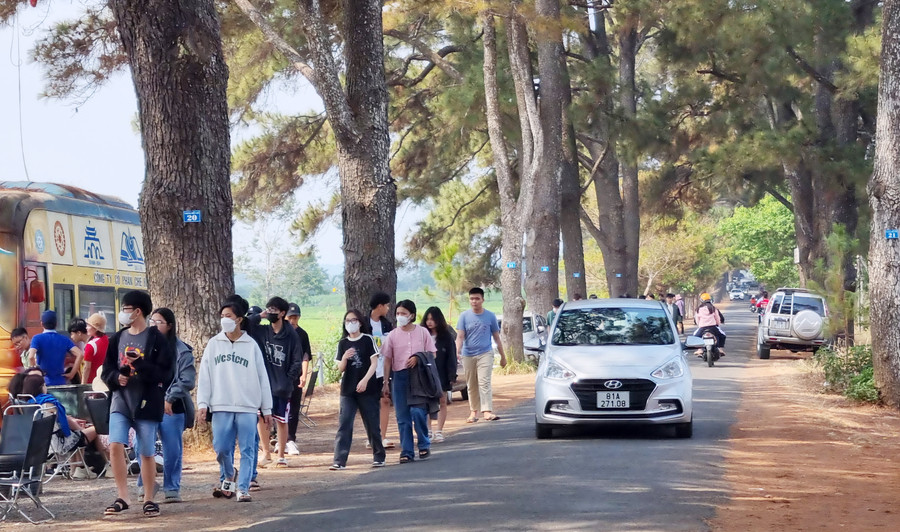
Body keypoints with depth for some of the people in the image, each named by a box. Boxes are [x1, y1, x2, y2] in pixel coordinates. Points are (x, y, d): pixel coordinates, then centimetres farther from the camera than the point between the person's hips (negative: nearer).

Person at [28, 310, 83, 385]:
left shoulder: (37, 338, -3)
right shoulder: (64, 339, 6)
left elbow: (31, 357, -19)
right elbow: (80, 354, -5)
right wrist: (71, 374, -1)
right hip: (60, 383, 3)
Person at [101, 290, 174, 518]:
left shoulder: (156, 338, -5)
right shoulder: (118, 338, 10)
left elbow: (165, 372, -11)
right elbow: (107, 370, 13)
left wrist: (140, 364, -22)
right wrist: (117, 378, -9)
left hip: (147, 403, -4)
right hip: (121, 400, 4)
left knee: (147, 453, 3)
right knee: (115, 446, -12)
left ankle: (149, 500, 16)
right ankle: (123, 497, -4)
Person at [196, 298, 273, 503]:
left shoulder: (251, 345, 4)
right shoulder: (214, 344, 8)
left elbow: (262, 377, 6)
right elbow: (204, 376, 7)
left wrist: (267, 409, 5)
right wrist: (202, 404, -1)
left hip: (248, 407, -1)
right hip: (221, 407, 1)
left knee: (247, 449, -4)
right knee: (221, 448, -4)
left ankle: (243, 488, 2)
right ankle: (227, 479, 22)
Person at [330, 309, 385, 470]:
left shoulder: (368, 340, 0)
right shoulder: (342, 344, 9)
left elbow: (374, 363, -6)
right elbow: (340, 368, 7)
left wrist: (365, 380, -19)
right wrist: (344, 358, -14)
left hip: (367, 388, -3)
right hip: (348, 390, 3)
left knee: (372, 424, 5)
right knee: (344, 425, -6)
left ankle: (379, 457, 19)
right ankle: (339, 461, -10)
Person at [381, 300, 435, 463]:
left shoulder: (422, 332, 3)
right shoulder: (393, 335, 6)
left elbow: (431, 354, 7)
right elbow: (387, 360, 7)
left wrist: (418, 358, -12)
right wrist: (386, 383, 4)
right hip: (399, 376, 2)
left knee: (417, 411, -14)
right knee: (402, 416, 3)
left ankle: (424, 444, 7)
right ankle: (406, 451, 9)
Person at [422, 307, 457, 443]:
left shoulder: (446, 336, -3)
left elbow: (451, 357, -3)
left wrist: (452, 375, -9)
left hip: (441, 374, -1)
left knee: (442, 402, 4)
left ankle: (439, 432, 10)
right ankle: (428, 431, 10)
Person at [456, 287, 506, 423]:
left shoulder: (490, 316, 4)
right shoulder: (464, 316, 4)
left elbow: (496, 337, 11)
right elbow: (460, 336, -2)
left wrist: (503, 356, 13)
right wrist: (457, 351, -19)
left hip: (485, 354, -2)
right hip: (468, 355, 2)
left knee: (484, 382, -15)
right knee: (472, 385, 8)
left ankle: (487, 412, -23)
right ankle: (474, 412, 17)